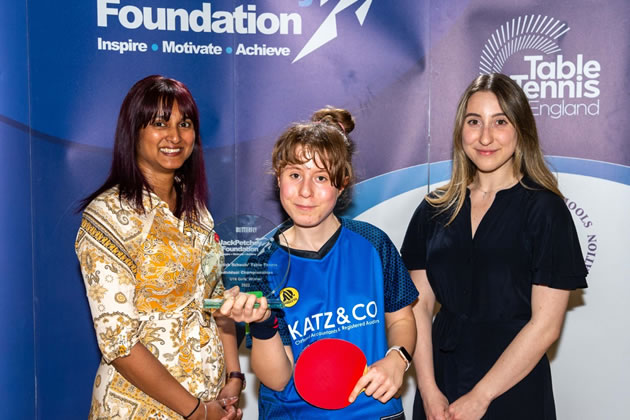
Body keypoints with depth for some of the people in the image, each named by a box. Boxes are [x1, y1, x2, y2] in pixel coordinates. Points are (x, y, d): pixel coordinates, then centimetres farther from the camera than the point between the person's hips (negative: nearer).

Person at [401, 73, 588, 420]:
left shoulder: (545, 209, -9)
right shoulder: (435, 209, 2)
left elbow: (545, 325, -12)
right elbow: (419, 304, 0)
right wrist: (429, 391, -9)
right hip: (441, 380, 3)